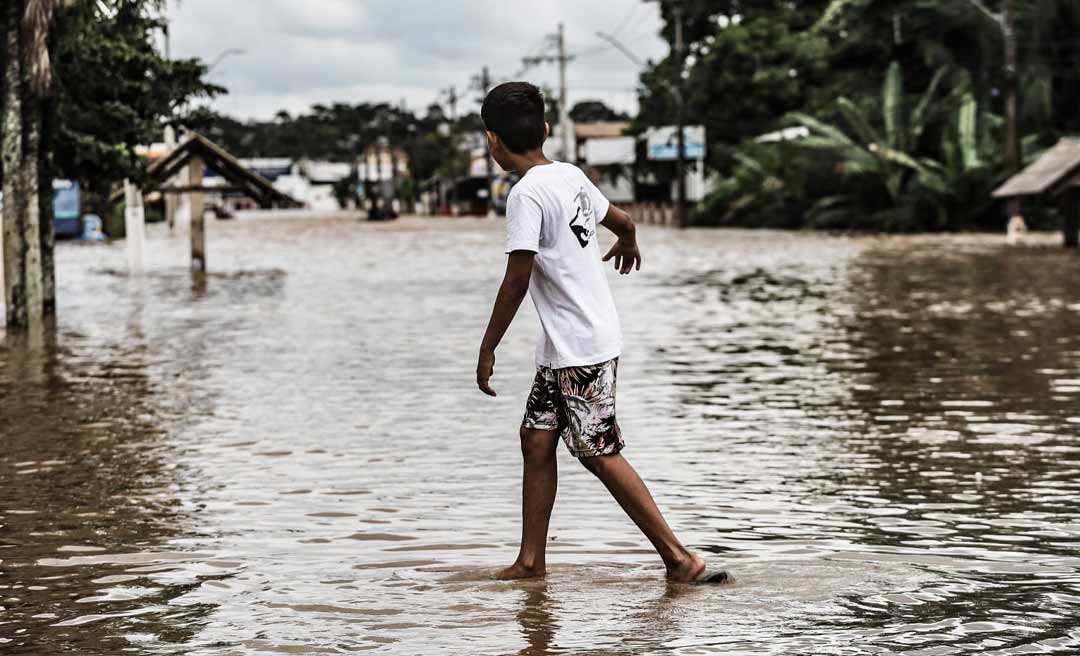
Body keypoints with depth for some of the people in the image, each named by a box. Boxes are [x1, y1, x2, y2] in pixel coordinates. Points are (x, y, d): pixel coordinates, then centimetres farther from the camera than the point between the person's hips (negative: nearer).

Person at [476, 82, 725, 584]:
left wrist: (487, 349, -13)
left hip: (582, 350, -9)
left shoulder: (527, 195, -18)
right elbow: (621, 220, 23)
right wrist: (628, 245, 46)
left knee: (599, 454, -4)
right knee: (536, 439, 10)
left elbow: (516, 282, -21)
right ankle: (531, 562, 14)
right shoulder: (569, 175, 7)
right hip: (562, 345, 9)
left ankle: (680, 557, -2)